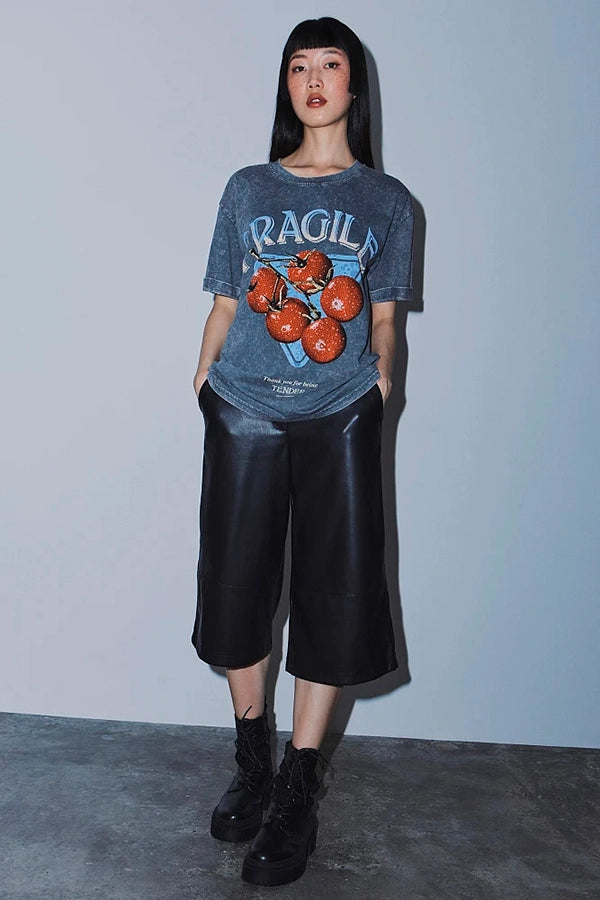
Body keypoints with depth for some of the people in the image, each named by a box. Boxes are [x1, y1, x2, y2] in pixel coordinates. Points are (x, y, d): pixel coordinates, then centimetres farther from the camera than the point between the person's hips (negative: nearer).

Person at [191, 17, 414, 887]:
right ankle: (252, 762, 27)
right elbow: (224, 305, 10)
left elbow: (381, 319, 10)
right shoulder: (248, 189, 11)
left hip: (340, 421, -1)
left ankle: (297, 792, 15)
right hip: (244, 415, 1)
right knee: (238, 588, 5)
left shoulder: (387, 201, 9)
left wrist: (379, 379, -3)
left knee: (335, 599, -1)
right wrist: (202, 387, 5)